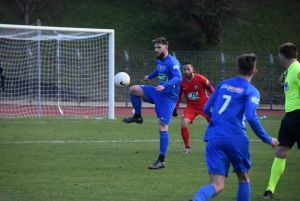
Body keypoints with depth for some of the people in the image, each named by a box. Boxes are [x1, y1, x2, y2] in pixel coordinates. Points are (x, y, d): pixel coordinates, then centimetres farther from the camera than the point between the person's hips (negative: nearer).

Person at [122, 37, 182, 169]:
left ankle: (161, 161, -7)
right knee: (133, 90, -4)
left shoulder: (172, 62, -20)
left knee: (162, 127, -11)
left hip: (168, 97, -8)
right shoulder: (159, 60, 7)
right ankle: (137, 116, 16)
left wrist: (165, 86, -49)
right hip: (158, 93, 8)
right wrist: (149, 76, 42)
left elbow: (178, 77, -35)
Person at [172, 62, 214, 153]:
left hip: (205, 105, -2)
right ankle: (187, 147, 0)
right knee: (183, 124, -18)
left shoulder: (200, 79, -17)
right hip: (191, 107, 2)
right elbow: (179, 96, 9)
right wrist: (175, 108, 6)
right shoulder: (182, 82, -6)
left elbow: (211, 90, -7)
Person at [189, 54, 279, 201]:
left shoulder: (223, 84, 16)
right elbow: (251, 117, -14)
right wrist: (267, 139, -4)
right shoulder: (251, 91, 1)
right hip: (235, 139, -3)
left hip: (214, 138, 3)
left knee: (217, 185, -5)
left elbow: (206, 109, 20)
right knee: (244, 179, 21)